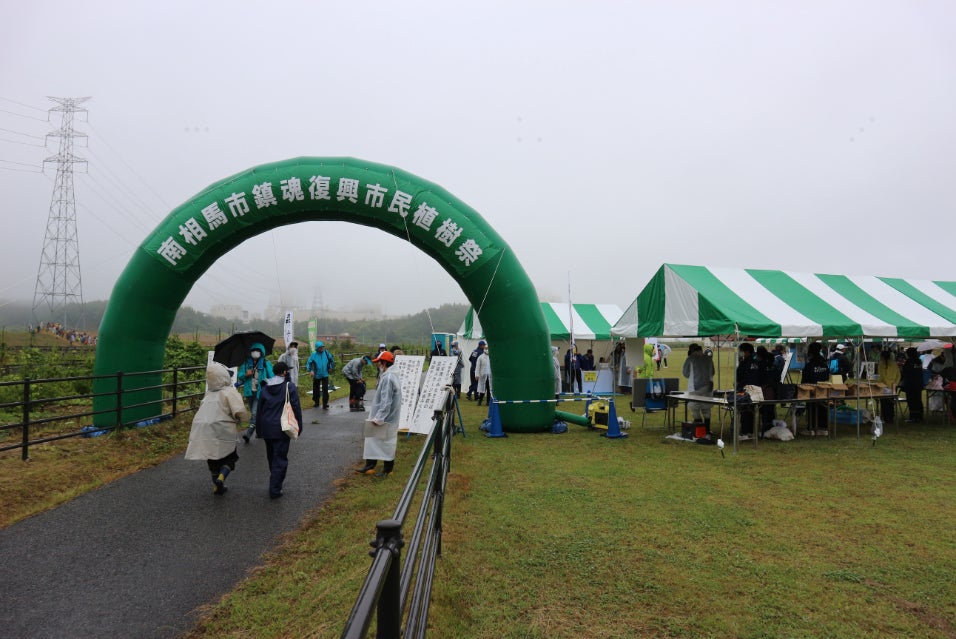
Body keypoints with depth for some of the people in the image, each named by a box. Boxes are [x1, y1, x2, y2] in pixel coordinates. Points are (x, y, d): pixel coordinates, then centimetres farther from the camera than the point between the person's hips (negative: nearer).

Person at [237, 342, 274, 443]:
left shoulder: (266, 364, -4)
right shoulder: (246, 363, 6)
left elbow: (272, 378, -1)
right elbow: (239, 375, 9)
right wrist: (246, 375, -11)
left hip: (260, 393, -5)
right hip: (249, 392, 5)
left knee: (255, 413, -16)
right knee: (253, 413, 17)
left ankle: (249, 433, -18)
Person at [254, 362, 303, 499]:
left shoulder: (265, 388, 7)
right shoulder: (290, 387, -10)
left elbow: (260, 409, 12)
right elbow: (296, 408, -11)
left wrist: (259, 430, 19)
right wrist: (298, 427, -1)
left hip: (266, 428, 5)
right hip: (281, 429, -5)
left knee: (271, 457, 19)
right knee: (280, 459, 1)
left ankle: (275, 482, 32)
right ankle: (275, 490, -1)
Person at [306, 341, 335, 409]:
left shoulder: (326, 353, -4)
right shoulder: (313, 355, -9)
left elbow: (332, 360, 12)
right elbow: (308, 363, -6)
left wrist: (331, 368, 11)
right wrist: (310, 370, -17)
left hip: (325, 375, 0)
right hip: (316, 375, 0)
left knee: (325, 390, -7)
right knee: (316, 390, 14)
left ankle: (325, 405, -3)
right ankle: (316, 402, 35)